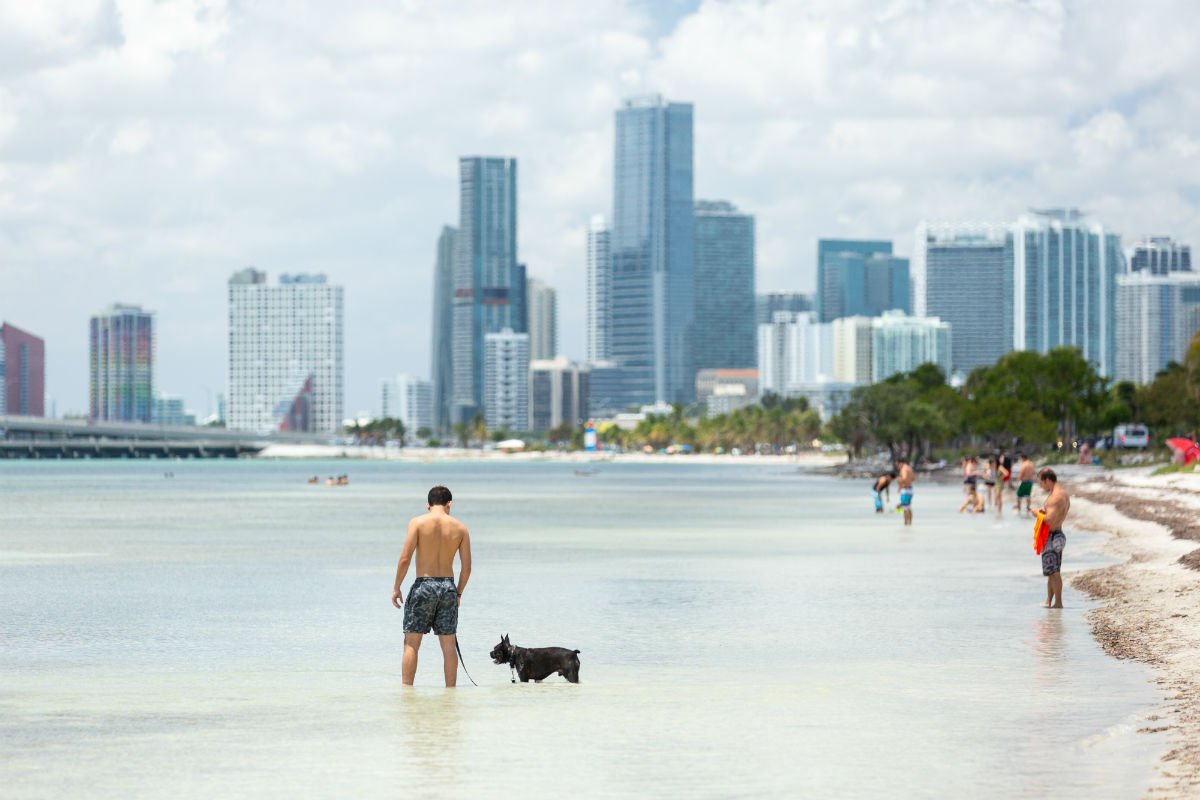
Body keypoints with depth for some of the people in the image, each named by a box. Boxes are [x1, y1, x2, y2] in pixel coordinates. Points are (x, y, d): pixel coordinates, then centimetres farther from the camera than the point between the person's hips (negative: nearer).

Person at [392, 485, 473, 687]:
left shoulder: (418, 522, -4)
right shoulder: (460, 528, 4)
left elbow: (405, 558, -11)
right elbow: (466, 567, 3)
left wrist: (396, 588, -1)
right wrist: (458, 593, 17)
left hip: (423, 586, -3)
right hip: (448, 586, 3)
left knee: (411, 643, 3)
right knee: (449, 645, 8)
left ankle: (407, 690, 0)